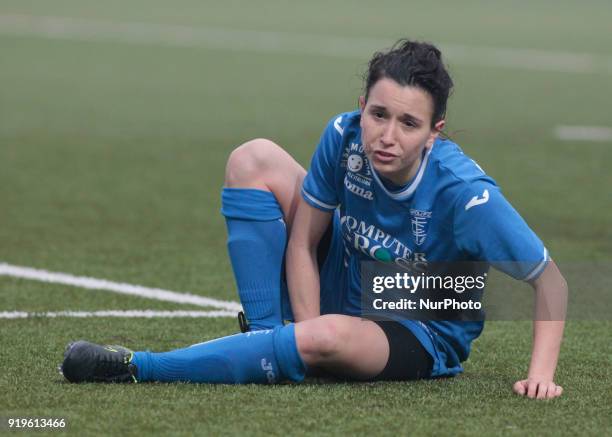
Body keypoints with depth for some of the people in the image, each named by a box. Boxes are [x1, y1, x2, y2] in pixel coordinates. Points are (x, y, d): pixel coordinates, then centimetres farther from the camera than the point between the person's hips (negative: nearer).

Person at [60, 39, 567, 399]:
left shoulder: (463, 192, -30)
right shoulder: (345, 138, -19)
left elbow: (549, 279, -22)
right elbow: (302, 245, -9)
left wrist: (540, 373, -31)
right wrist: (307, 336, -21)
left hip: (421, 339, -5)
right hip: (343, 286, 6)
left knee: (332, 336, -42)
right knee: (254, 160, -7)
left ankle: (138, 367, -34)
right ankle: (265, 337, -12)